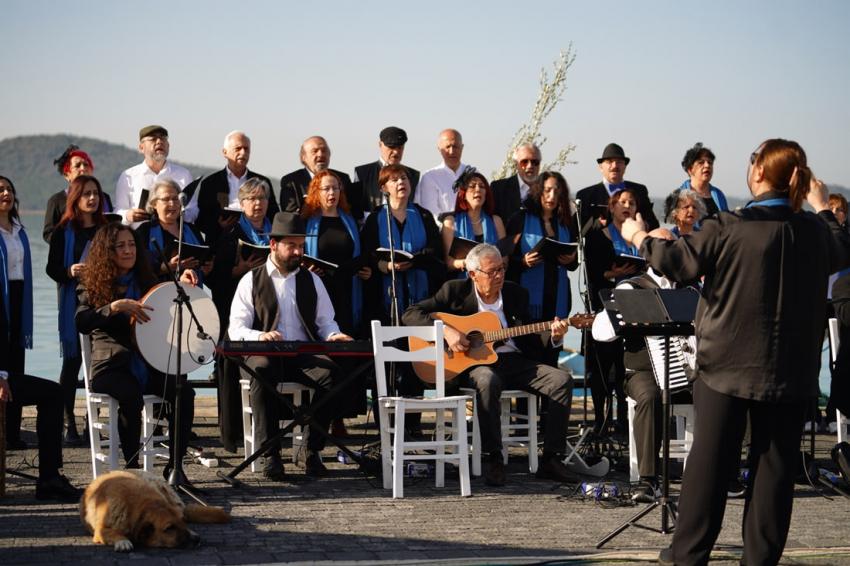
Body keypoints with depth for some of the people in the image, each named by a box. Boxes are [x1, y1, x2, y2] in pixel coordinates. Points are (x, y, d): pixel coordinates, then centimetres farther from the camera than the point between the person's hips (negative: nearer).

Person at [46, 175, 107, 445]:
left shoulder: (106, 229, 10)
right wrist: (70, 272, -17)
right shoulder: (64, 231, 2)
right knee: (72, 361, -1)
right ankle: (69, 424, 2)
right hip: (74, 302, -2)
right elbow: (52, 269, 1)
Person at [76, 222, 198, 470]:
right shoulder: (93, 286, 4)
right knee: (131, 396, -36)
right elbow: (81, 323, -13)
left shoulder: (146, 281, 16)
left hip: (148, 364, 4)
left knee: (184, 393, -23)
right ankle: (131, 466, -22)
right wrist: (115, 307, -27)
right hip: (111, 366, -4)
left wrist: (182, 284, 1)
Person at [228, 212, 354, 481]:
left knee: (330, 371, -32)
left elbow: (326, 321, 19)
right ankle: (270, 455, -33)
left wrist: (333, 335, -6)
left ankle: (314, 450, -23)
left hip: (305, 357, 3)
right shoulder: (252, 281, 9)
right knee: (263, 371, -39)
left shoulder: (311, 280, 19)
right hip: (264, 355, -2)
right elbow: (236, 329, 0)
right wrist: (260, 336, -22)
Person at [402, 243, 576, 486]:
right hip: (474, 362, -4)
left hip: (514, 361, 4)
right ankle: (493, 459, -31)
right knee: (488, 382, -40)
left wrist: (553, 336, -6)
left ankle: (551, 459, -15)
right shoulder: (455, 291, 1)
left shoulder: (516, 293, 12)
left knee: (562, 380, -18)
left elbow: (531, 343, 15)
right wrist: (445, 330, -18)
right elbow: (410, 314, -4)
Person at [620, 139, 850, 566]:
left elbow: (677, 262, -5)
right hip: (790, 371, 2)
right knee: (775, 465, 7)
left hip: (728, 364, -2)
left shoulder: (727, 228, -13)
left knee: (709, 461, 7)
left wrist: (640, 238, 13)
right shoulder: (816, 231, -1)